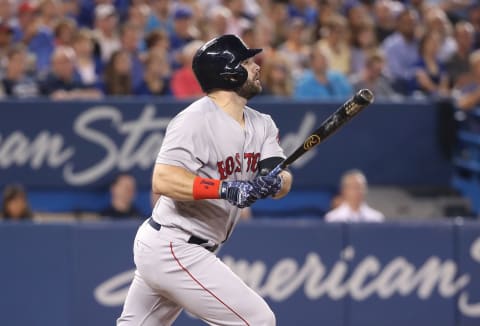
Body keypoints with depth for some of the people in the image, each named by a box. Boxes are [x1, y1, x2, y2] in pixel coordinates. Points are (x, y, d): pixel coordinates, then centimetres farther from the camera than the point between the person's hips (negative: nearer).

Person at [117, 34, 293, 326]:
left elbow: (284, 181, -2)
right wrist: (226, 189, -34)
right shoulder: (197, 120, -17)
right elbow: (163, 181, -26)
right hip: (173, 249, -9)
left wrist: (274, 182, -26)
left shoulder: (262, 125, 9)